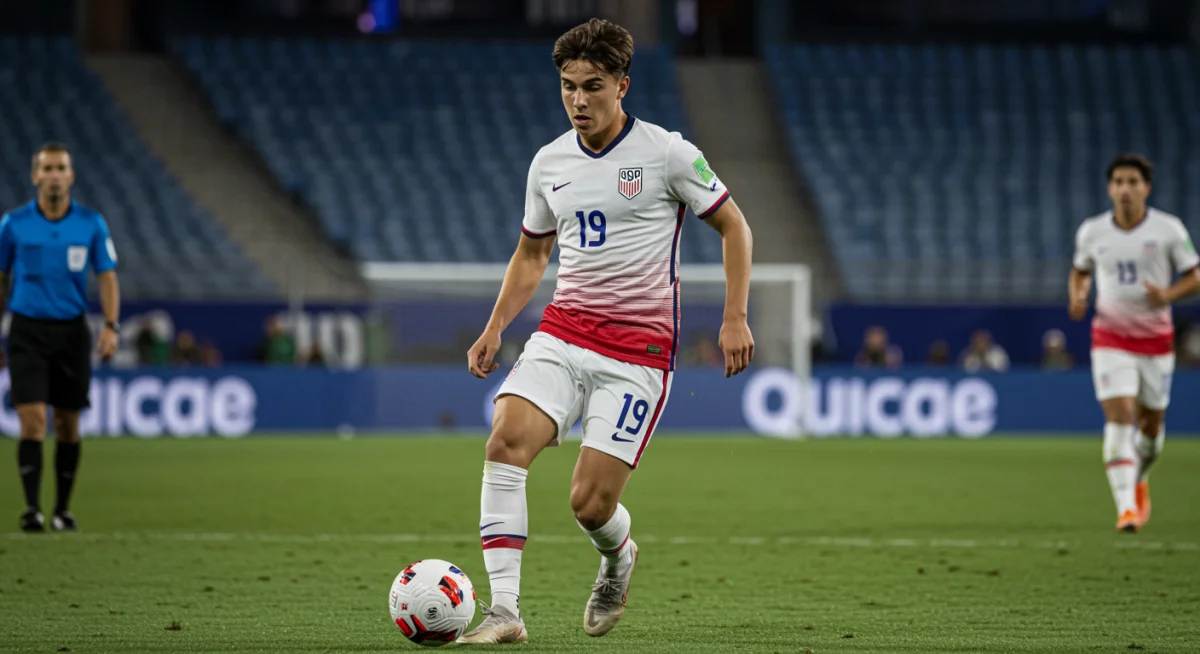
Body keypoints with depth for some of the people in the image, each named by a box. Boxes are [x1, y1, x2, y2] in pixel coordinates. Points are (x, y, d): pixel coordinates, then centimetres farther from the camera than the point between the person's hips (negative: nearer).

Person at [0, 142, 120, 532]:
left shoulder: (91, 224, 1)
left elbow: (107, 278, 2)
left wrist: (111, 326, -13)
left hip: (72, 331, 2)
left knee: (68, 424, 7)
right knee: (33, 419, -13)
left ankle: (63, 508, 19)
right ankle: (31, 508, -13)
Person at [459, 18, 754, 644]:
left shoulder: (666, 152, -5)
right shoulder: (549, 163, 9)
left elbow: (733, 226, 4)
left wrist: (735, 318, -5)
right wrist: (495, 328, 10)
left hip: (639, 347, -4)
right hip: (562, 332, 4)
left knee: (590, 503, -11)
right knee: (505, 442, -22)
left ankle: (618, 557, 28)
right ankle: (503, 610, -21)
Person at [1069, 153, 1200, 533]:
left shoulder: (1169, 230, -6)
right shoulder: (1091, 232, -1)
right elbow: (1080, 272, 17)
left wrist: (1167, 295, -20)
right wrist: (1078, 296, -5)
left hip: (1156, 340, 1)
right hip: (1110, 340, -1)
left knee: (1151, 426, 11)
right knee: (1119, 419, -16)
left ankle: (1139, 481, 43)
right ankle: (1126, 508, -21)